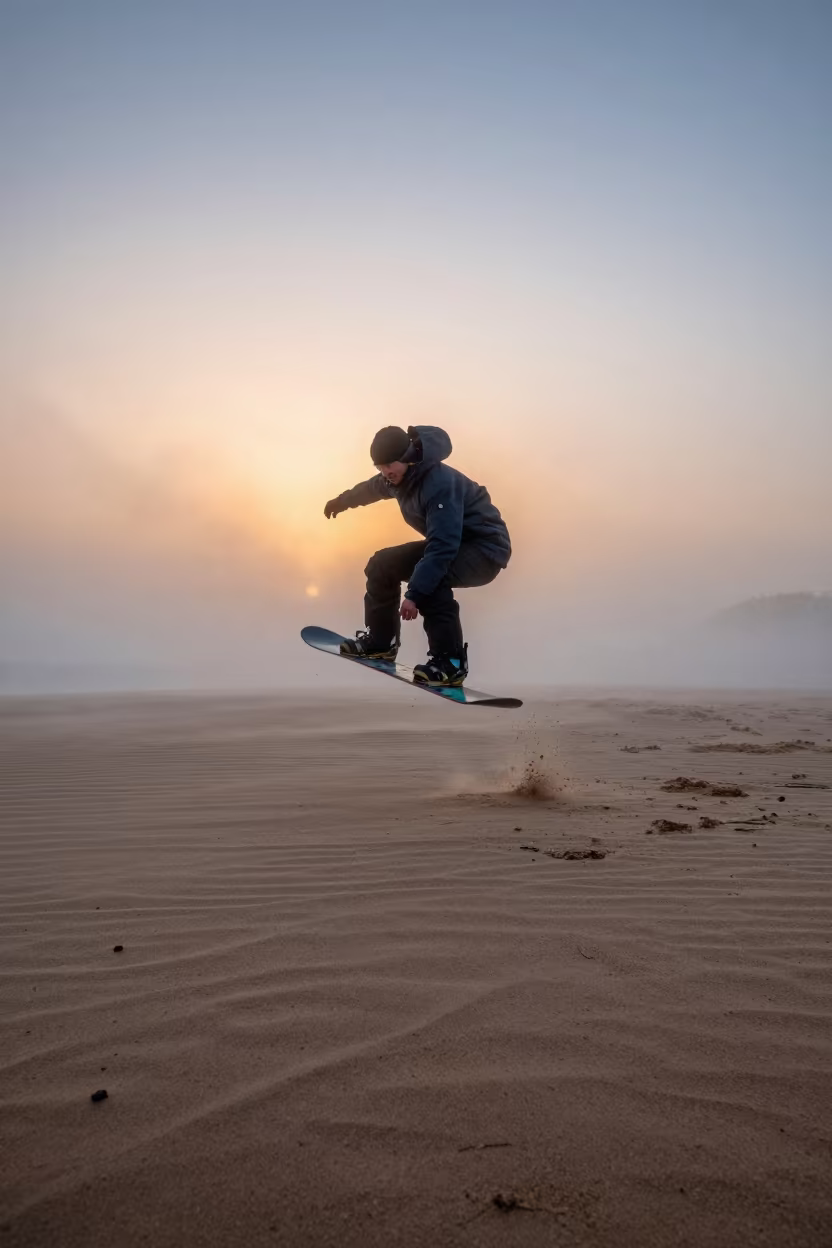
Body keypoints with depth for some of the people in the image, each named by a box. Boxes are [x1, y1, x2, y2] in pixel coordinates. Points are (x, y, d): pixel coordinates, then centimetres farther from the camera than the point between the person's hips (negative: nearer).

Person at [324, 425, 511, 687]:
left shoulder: (440, 482, -31)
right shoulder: (399, 477, -3)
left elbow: (442, 548, -38)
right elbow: (371, 488, 22)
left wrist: (415, 593, -44)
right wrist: (341, 501, 40)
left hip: (485, 547, -9)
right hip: (449, 542, 10)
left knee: (430, 579, -35)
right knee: (383, 564, 8)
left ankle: (451, 661, -26)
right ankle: (381, 640, 21)